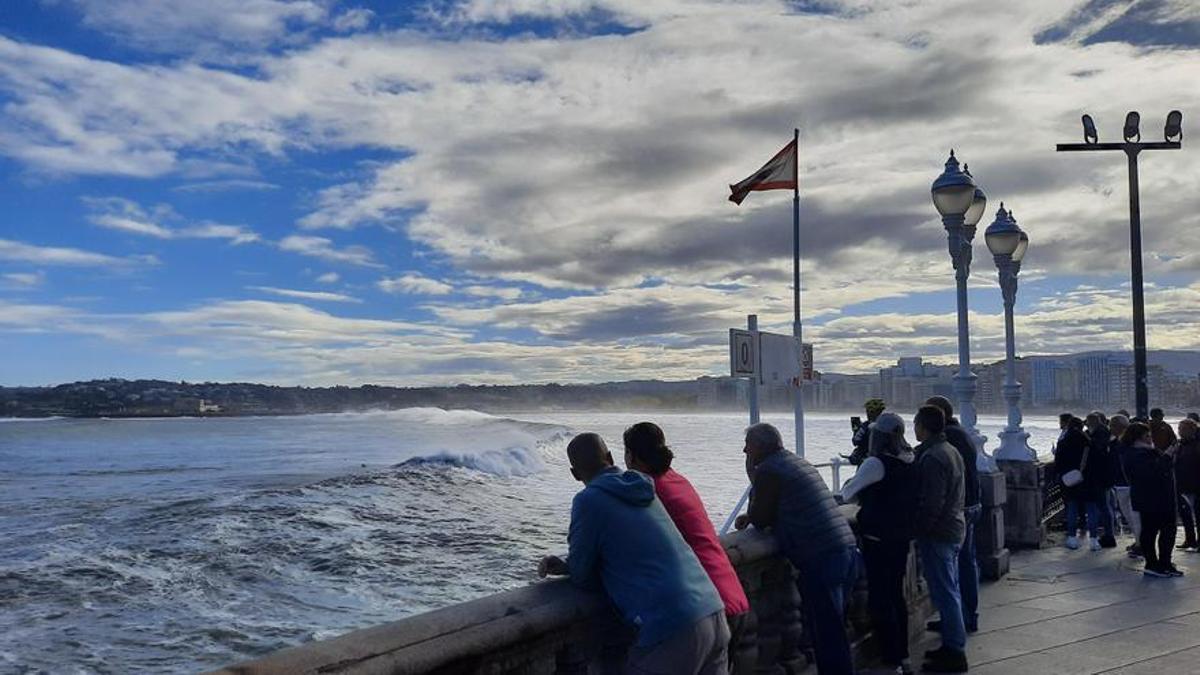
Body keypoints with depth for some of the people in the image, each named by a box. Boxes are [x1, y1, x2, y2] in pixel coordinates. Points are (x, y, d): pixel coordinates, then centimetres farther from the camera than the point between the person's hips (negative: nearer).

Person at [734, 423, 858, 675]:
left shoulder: (768, 469, -7)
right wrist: (752, 517, 21)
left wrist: (748, 518, 16)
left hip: (821, 559, -9)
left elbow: (761, 519, -5)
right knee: (834, 628, 17)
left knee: (826, 634, -4)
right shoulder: (799, 462, 21)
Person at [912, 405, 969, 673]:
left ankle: (954, 653, 3)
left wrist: (916, 528, -15)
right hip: (955, 529, 10)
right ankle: (953, 645, 27)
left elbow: (931, 503, -25)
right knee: (950, 590, 17)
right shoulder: (951, 451, 12)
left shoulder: (931, 457, -20)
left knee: (944, 593, -3)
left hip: (937, 533, -10)